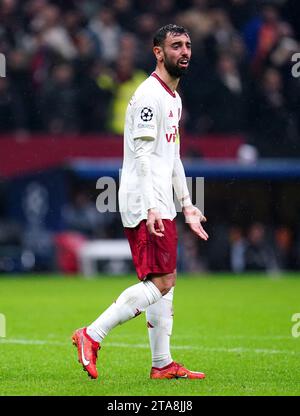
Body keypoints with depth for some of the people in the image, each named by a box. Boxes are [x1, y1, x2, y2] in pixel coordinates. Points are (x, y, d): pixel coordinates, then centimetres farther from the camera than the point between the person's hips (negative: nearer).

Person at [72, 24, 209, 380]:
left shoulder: (174, 97, 19)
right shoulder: (149, 95, -12)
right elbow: (143, 155, -19)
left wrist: (186, 204, 23)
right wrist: (151, 208, -26)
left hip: (161, 206, 10)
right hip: (144, 204, -10)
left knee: (164, 282, 9)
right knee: (161, 281, -14)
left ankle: (163, 364, 13)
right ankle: (92, 335, -11)